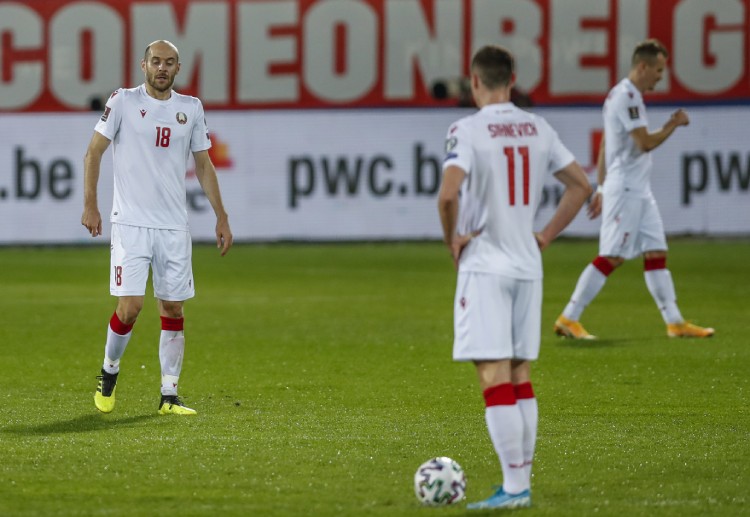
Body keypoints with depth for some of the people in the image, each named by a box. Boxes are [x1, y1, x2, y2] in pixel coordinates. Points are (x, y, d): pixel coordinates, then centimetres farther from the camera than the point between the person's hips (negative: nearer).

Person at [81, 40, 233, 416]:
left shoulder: (191, 108, 9)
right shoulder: (123, 101, -1)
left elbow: (203, 165, 16)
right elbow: (94, 152, 2)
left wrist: (221, 217, 12)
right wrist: (90, 205, -7)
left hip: (174, 226, 3)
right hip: (130, 224, -3)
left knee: (173, 310, 2)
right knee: (130, 306, -10)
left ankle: (169, 396, 8)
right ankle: (109, 372, 16)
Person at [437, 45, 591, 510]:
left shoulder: (468, 130, -11)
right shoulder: (538, 129, 7)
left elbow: (448, 193, -25)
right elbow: (582, 185, 12)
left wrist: (452, 239, -8)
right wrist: (546, 236, 15)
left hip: (484, 266, -6)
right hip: (528, 265, 6)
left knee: (494, 376, -6)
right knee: (520, 376, 13)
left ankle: (514, 486, -10)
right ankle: (522, 482, 15)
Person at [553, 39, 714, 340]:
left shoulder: (628, 96, 17)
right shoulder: (626, 97, -15)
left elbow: (604, 147, 20)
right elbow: (645, 143, -21)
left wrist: (601, 189, 21)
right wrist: (673, 125, -6)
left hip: (639, 191, 10)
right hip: (625, 190, -10)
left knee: (656, 254, 7)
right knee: (610, 258, -9)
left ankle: (675, 323, 8)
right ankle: (568, 319, -6)